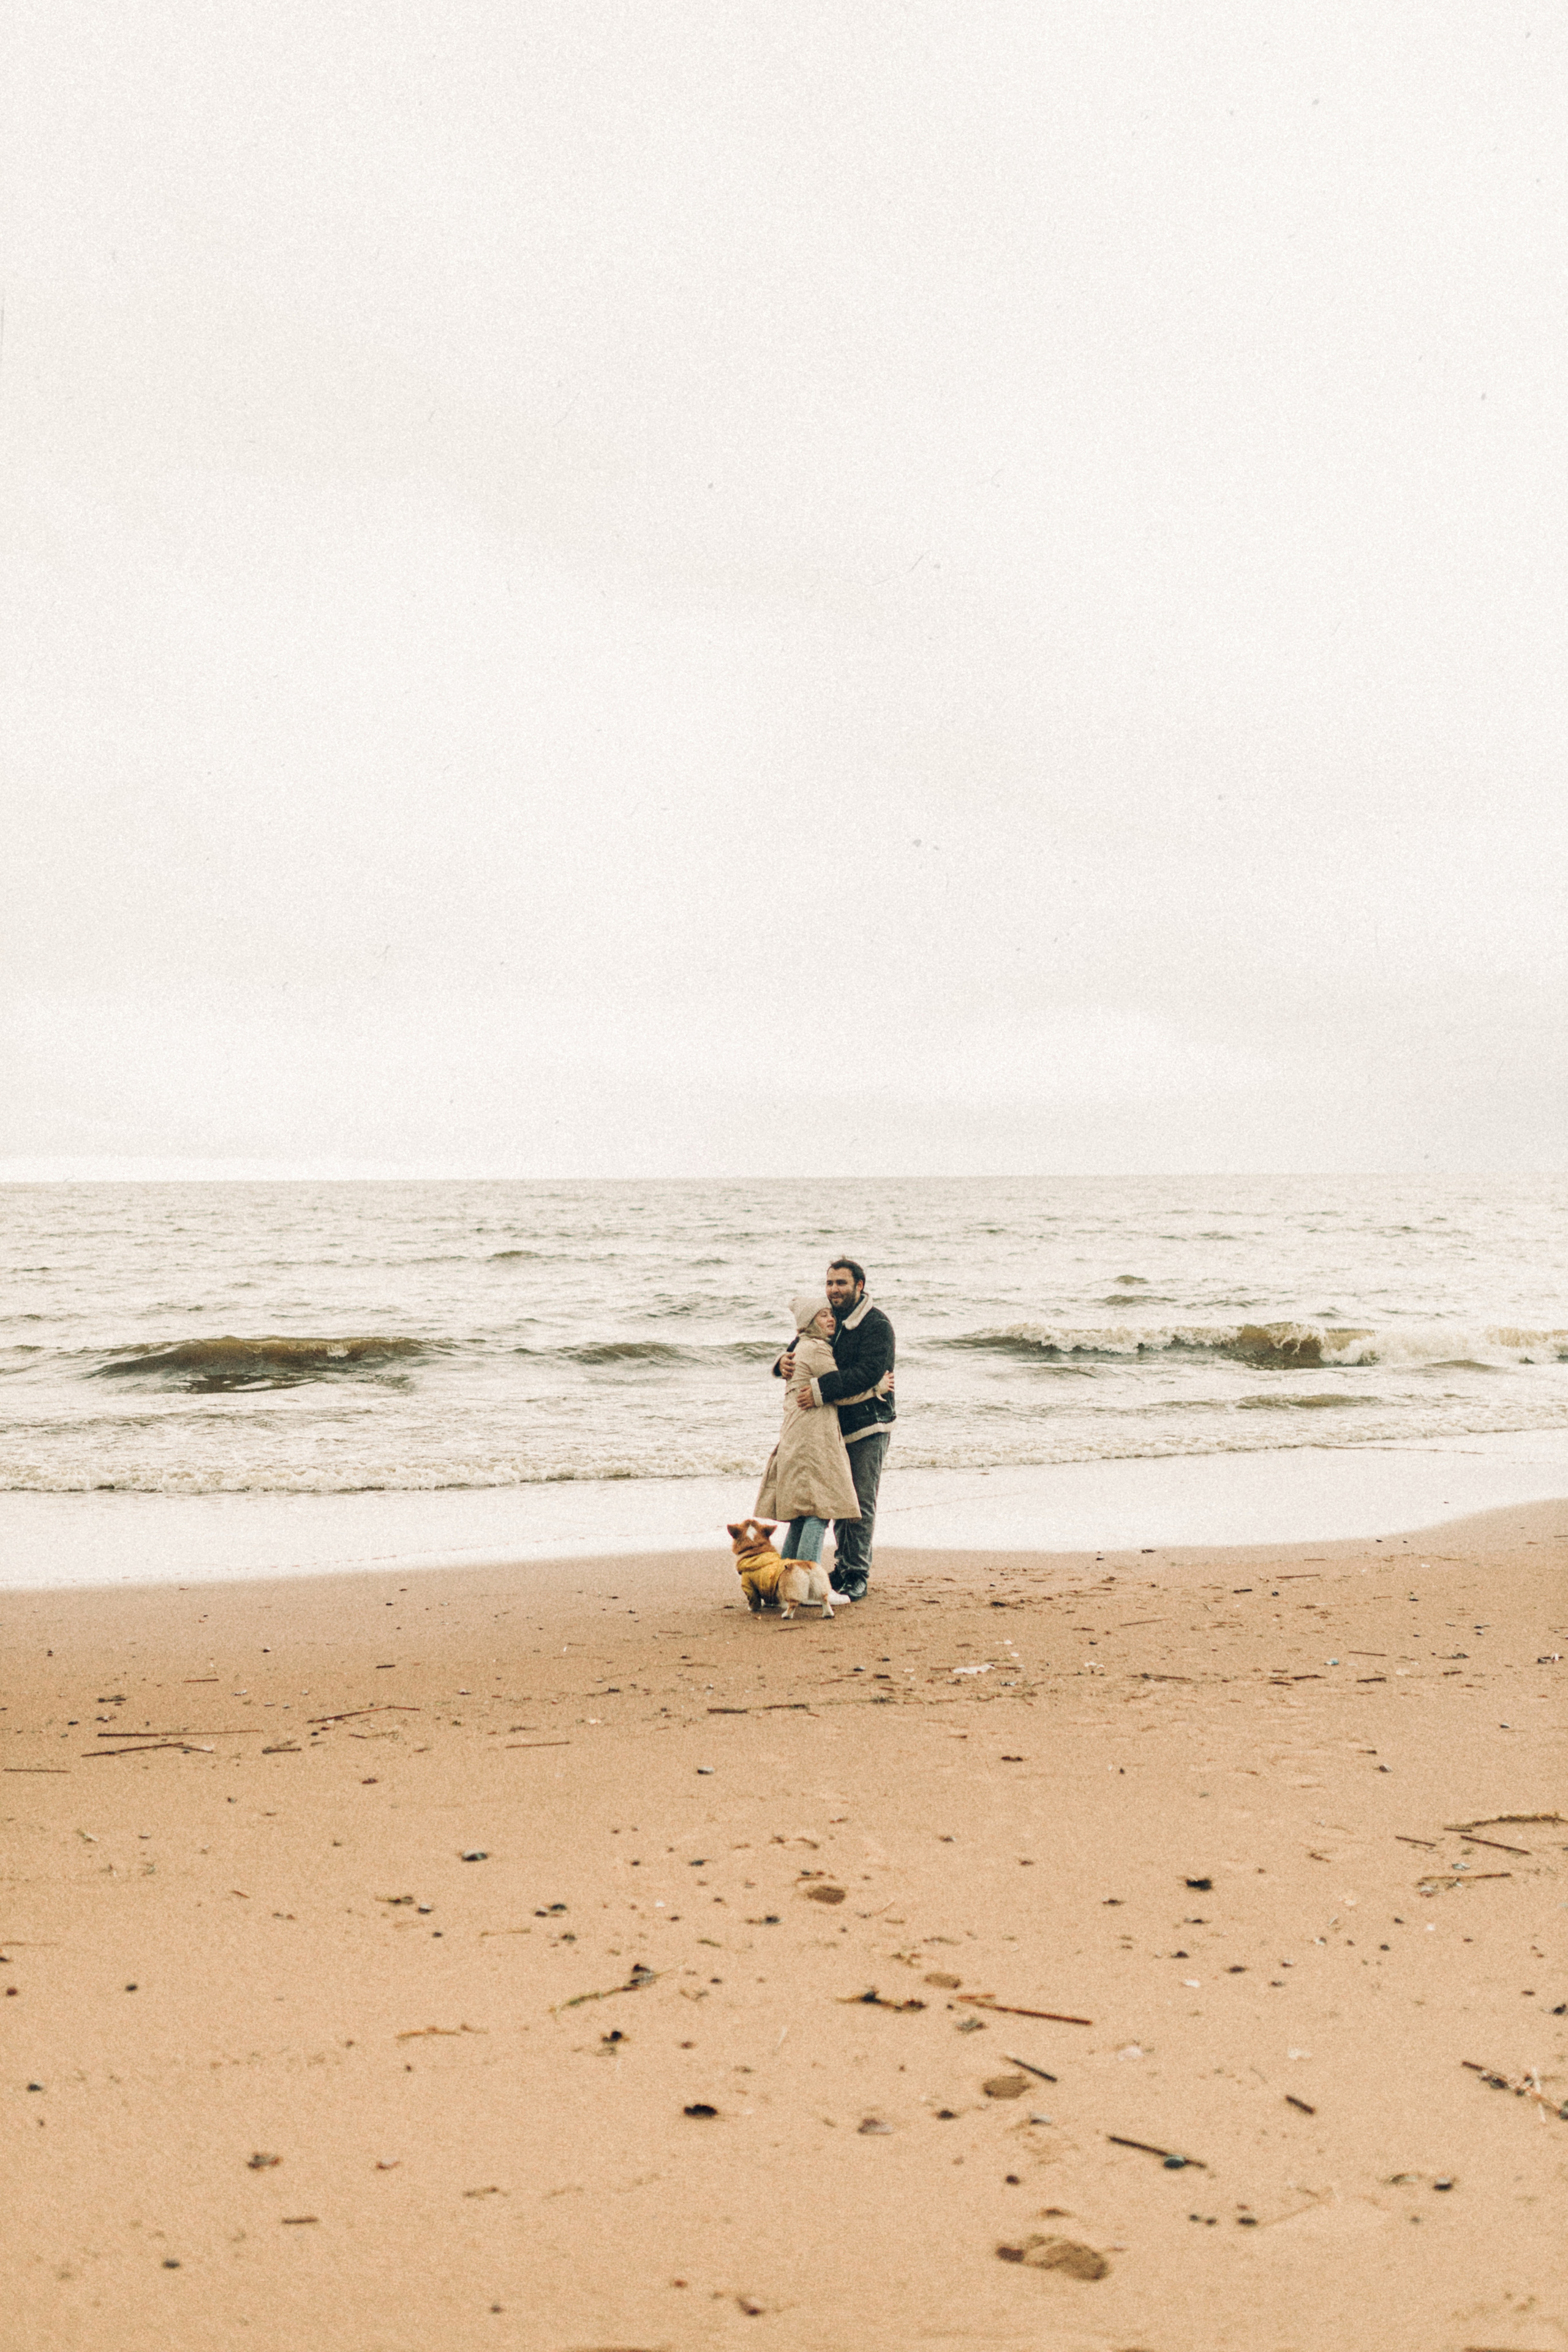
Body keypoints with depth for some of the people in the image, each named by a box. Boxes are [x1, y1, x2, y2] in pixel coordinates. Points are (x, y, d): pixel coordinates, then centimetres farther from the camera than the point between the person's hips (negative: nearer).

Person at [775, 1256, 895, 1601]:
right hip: (836, 1424, 7)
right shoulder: (826, 1319, 8)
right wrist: (785, 1360, -11)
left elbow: (866, 1373, -28)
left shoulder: (876, 1325, -15)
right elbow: (802, 1352, 14)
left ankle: (858, 1576, -1)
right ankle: (844, 1567, 24)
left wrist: (820, 1389, -34)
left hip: (869, 1424, -7)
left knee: (861, 1503, -6)